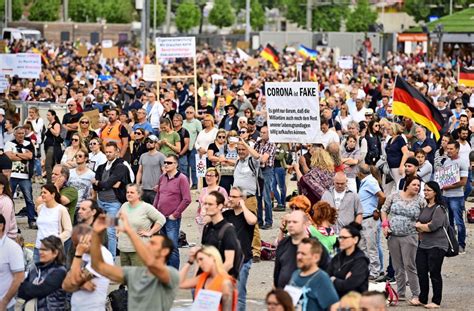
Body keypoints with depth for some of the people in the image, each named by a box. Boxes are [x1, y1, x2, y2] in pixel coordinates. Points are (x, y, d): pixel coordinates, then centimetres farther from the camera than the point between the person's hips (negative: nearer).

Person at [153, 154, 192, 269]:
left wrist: (175, 214, -11)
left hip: (172, 219, -6)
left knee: (172, 248, -8)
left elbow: (187, 200, -12)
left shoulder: (181, 179, -7)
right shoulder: (162, 178, 12)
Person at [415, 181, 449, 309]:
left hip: (436, 246, -8)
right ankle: (423, 299, 20)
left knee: (434, 273, -1)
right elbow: (417, 223, 14)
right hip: (423, 245, 8)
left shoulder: (439, 208, -10)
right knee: (421, 272, 8)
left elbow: (433, 226, -19)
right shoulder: (424, 208, 14)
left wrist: (420, 226, -3)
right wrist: (426, 226, -8)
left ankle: (436, 301, 8)